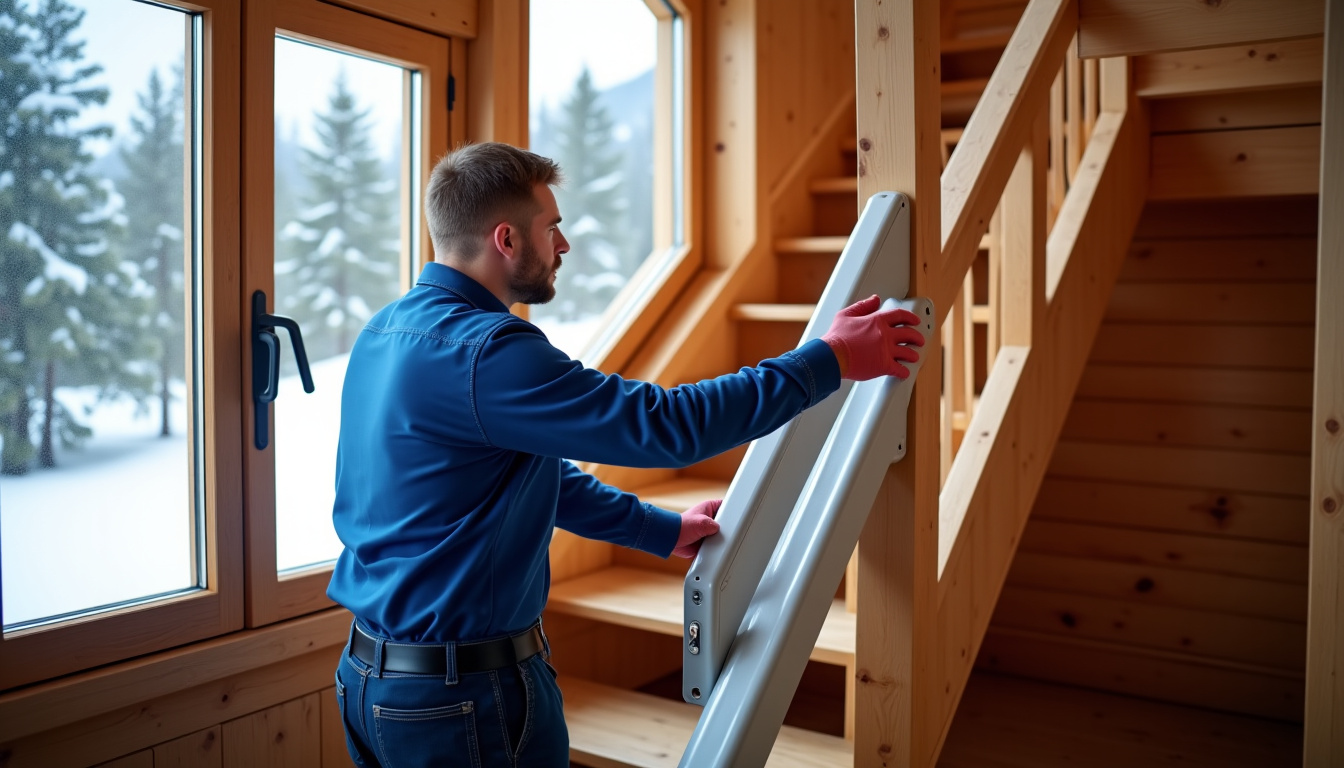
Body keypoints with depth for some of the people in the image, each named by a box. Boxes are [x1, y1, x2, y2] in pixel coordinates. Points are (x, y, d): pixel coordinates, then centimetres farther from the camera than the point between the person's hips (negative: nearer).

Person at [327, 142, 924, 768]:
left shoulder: (387, 330, 6)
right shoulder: (481, 352, -26)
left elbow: (534, 472, 12)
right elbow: (665, 424, -27)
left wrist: (665, 530, 15)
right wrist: (832, 359, -16)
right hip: (466, 692, -9)